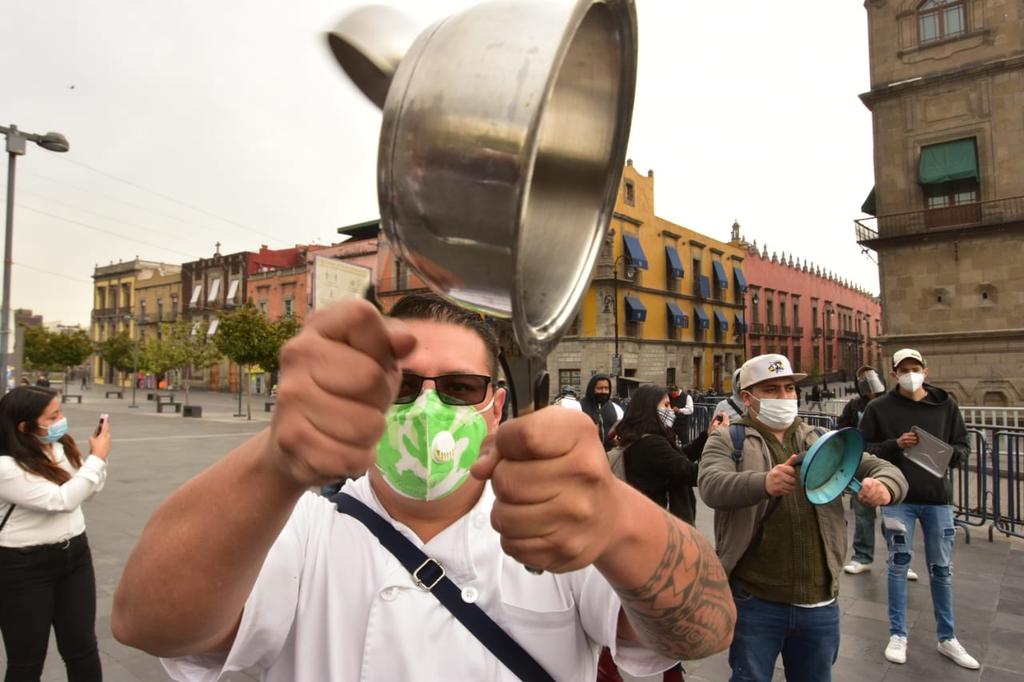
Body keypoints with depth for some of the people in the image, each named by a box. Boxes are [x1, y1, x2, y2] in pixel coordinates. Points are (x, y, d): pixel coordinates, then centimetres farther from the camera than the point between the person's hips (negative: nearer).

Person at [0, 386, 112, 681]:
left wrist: (95, 456, -4)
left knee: (82, 649, 13)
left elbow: (86, 490, 12)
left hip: (75, 554, 6)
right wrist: (98, 458, -18)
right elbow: (62, 500, -25)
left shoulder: (60, 446, -2)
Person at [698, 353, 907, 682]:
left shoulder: (822, 442, 10)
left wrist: (884, 486, -19)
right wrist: (763, 482, -41)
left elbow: (883, 469, 6)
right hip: (754, 601, -4)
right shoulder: (727, 441, -3)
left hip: (819, 601, 4)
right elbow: (712, 486, -22)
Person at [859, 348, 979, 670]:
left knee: (941, 568, 14)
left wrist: (949, 454, -14)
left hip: (938, 498, 2)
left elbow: (962, 446, 8)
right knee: (898, 564, 7)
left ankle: (947, 638, 30)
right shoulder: (879, 408, -4)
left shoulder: (945, 404, 3)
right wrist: (895, 445, -18)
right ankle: (897, 635, 21)